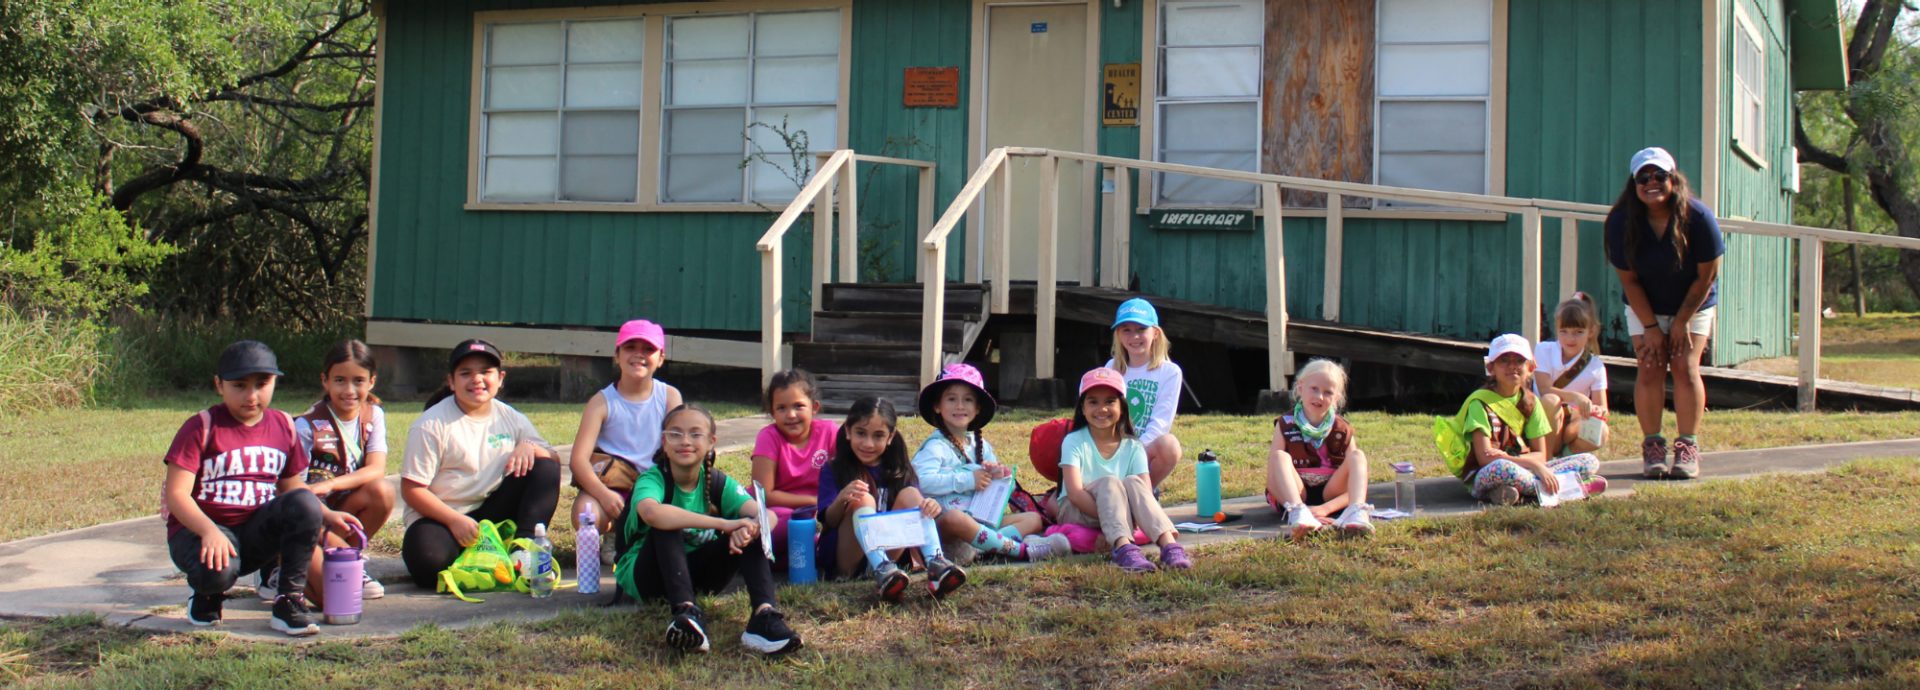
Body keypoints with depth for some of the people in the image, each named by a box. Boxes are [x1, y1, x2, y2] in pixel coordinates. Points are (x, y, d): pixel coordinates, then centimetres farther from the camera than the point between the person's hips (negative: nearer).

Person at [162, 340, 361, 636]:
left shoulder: (283, 426, 7)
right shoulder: (201, 428, -8)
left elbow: (292, 487, 17)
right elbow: (177, 495, -15)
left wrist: (327, 516, -1)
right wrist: (209, 531, -32)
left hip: (256, 534, 4)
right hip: (200, 529, -4)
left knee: (305, 502, -25)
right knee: (218, 570, -38)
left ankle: (289, 601, -16)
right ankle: (206, 591, 4)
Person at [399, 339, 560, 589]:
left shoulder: (510, 418, 7)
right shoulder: (432, 425, -7)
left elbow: (552, 460, 7)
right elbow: (412, 490, -10)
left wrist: (529, 447, -15)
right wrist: (455, 521, -22)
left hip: (491, 511, 5)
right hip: (440, 517, -5)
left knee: (545, 467, -11)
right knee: (428, 561, -38)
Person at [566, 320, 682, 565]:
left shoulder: (669, 397, 2)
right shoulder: (603, 402, -4)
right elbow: (578, 459, -15)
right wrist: (603, 494, -32)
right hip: (611, 487, -1)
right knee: (585, 513, -35)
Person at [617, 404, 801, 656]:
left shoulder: (718, 483, -5)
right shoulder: (653, 479, -19)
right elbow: (651, 512, -45)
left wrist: (750, 528, -46)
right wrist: (722, 523, -46)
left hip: (696, 574, 4)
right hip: (647, 575, -4)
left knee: (747, 530, -19)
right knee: (666, 524, -31)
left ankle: (764, 615, -39)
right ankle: (686, 611, -45)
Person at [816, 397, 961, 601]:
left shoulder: (900, 471, 10)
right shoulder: (832, 471, 1)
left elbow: (916, 505, -1)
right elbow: (829, 520, -10)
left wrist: (930, 507, -26)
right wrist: (841, 500, -32)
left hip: (886, 552, 3)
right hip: (844, 560, -3)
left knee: (910, 494, -14)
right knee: (863, 500, -25)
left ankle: (935, 564, -37)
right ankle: (882, 572, -49)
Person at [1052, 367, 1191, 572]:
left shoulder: (1133, 447, 2)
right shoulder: (1074, 442, -6)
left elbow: (1145, 493, -11)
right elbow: (1075, 492, -19)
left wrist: (1131, 522, -31)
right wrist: (1112, 522, -29)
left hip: (1122, 518, 2)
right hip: (1077, 514, -2)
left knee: (1132, 482, -27)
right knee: (1109, 482, -30)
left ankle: (1169, 546, -48)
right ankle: (1124, 549, -54)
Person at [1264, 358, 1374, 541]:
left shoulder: (1342, 430, -1)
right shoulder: (1285, 426, -4)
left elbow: (1352, 487, -8)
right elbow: (1272, 483, -10)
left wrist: (1325, 509, -27)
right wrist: (1299, 510, -28)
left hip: (1329, 496, 1)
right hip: (1292, 497, -1)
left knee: (1357, 456, -17)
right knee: (1280, 456, -25)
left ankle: (1355, 513, -45)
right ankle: (1298, 513, -50)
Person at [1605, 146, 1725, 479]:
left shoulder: (1698, 217, -23)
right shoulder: (1621, 222, -19)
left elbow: (1706, 276, -15)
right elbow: (1629, 280, -11)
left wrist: (1682, 321, -13)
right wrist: (1651, 327, -13)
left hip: (1693, 305, -1)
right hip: (1645, 306, 1)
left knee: (1685, 367, -12)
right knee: (1650, 369, -9)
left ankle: (1688, 447, -7)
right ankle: (1652, 446, -4)